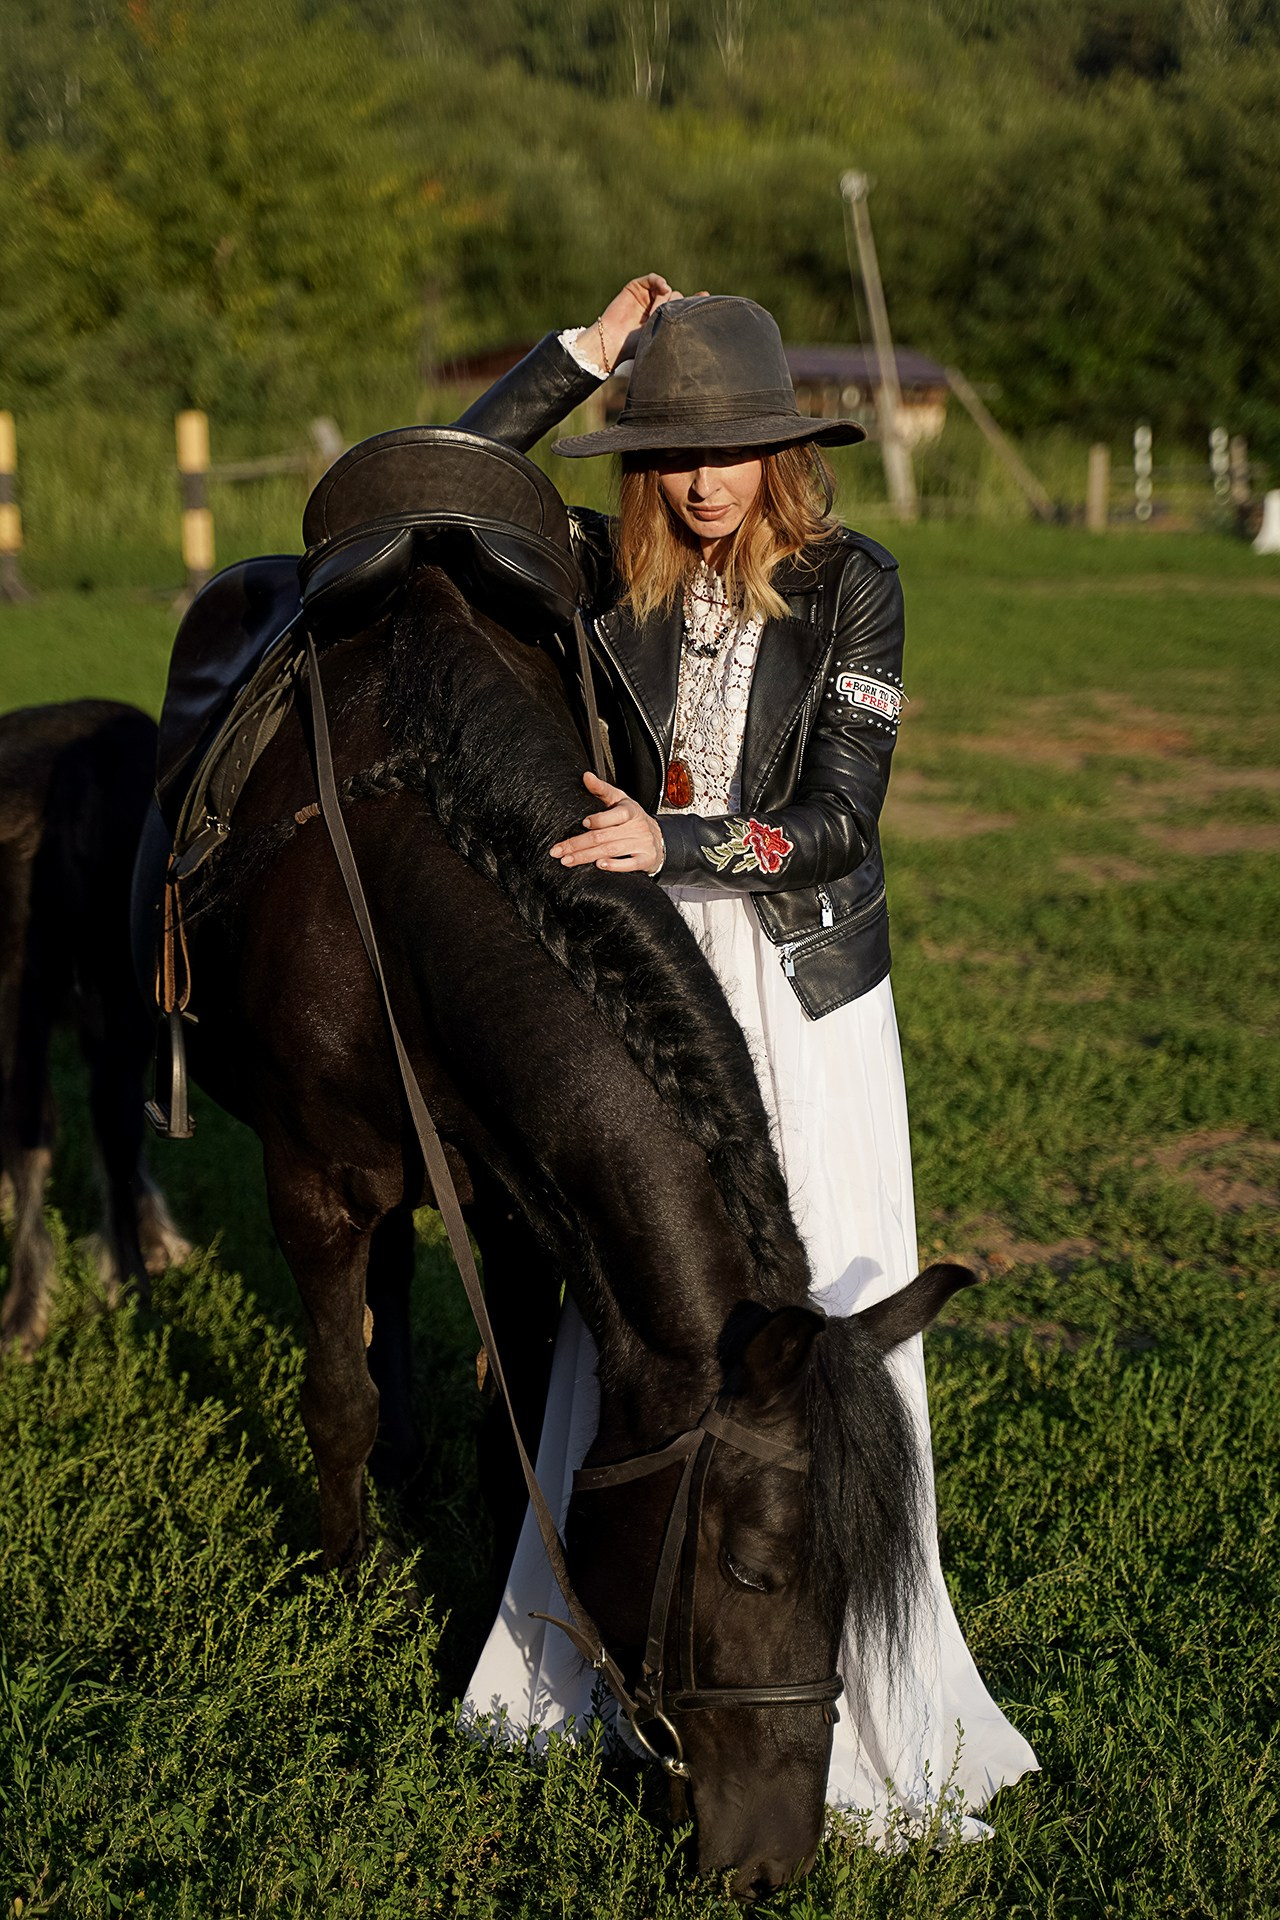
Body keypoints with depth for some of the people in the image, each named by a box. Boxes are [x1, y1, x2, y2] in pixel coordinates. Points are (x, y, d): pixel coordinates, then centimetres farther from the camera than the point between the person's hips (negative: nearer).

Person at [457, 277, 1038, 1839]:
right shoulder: (615, 572, 3)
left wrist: (674, 843, -26)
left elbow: (838, 819, -12)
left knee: (820, 1301, -3)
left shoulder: (852, 584, -6)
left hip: (803, 989, -3)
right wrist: (583, 353, -1)